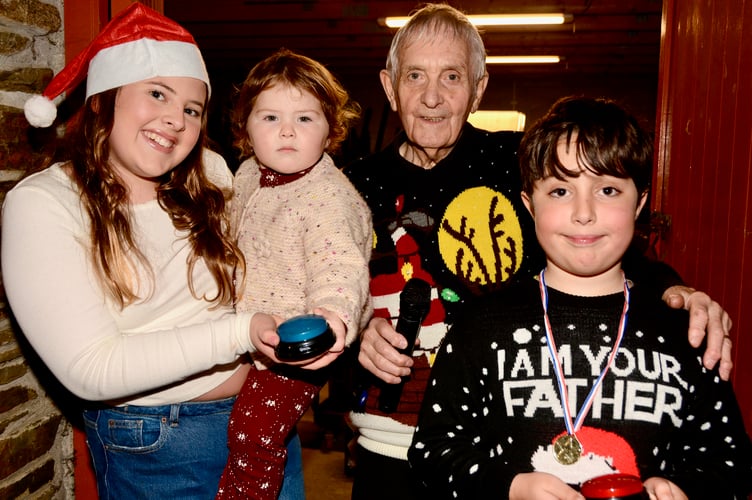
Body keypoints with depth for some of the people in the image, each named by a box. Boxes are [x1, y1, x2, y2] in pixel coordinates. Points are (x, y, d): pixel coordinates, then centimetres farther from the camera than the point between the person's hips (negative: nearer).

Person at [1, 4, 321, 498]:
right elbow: (91, 369, -22)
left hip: (265, 411, 4)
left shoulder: (212, 173, -3)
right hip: (154, 445, -4)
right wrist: (239, 333, -30)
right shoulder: (41, 204, -15)